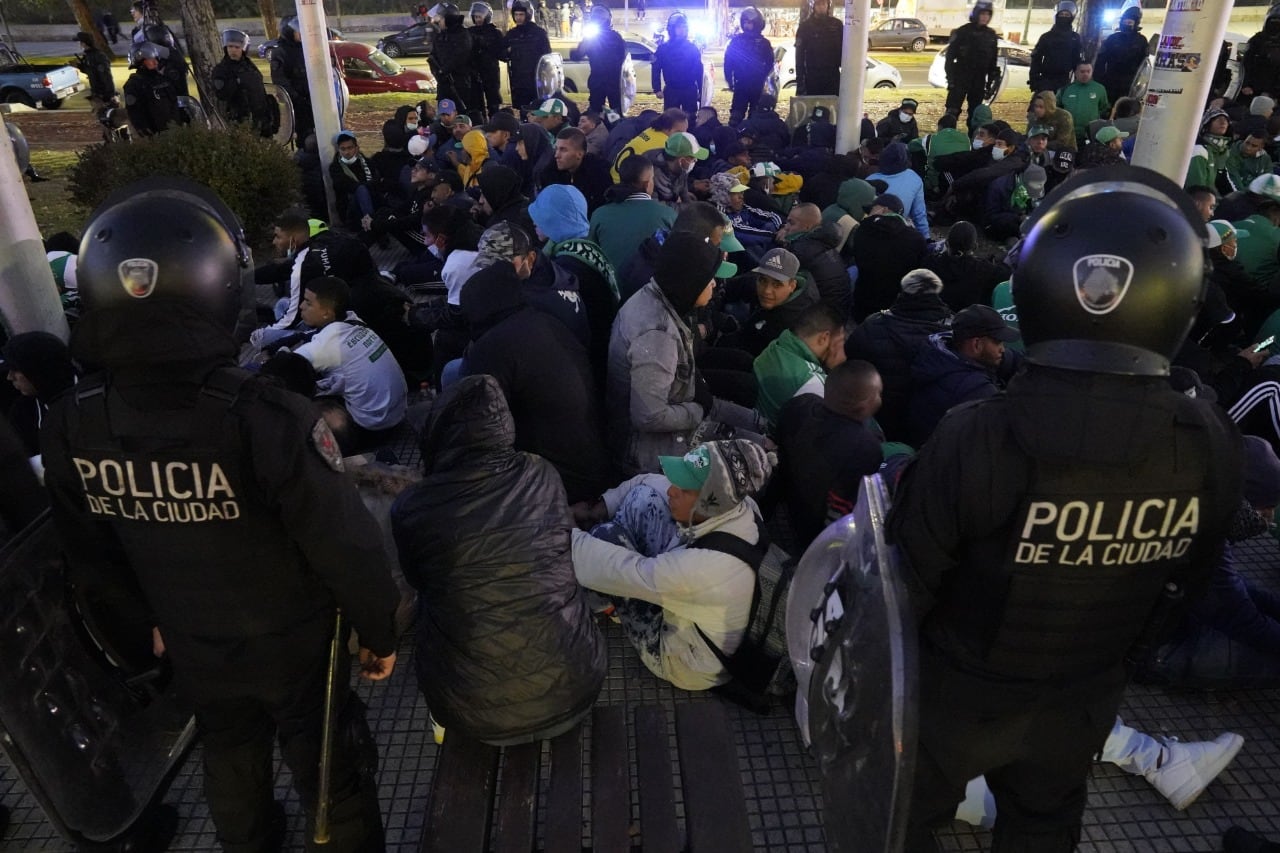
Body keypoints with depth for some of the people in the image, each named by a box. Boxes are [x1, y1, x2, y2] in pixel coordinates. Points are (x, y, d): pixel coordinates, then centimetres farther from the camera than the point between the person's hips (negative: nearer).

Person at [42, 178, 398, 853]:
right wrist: (380, 631, -7)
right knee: (331, 774, 20)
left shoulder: (71, 426, -16)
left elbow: (88, 558, 0)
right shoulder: (267, 418, -34)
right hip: (296, 648, -4)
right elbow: (347, 546, -25)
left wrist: (141, 630, 17)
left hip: (194, 654, 5)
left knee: (231, 767, 30)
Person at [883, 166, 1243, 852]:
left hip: (956, 697, -3)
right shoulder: (1214, 447, -19)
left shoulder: (977, 439, -35)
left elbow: (906, 583, -22)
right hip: (1083, 703, 4)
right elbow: (1185, 581, -1)